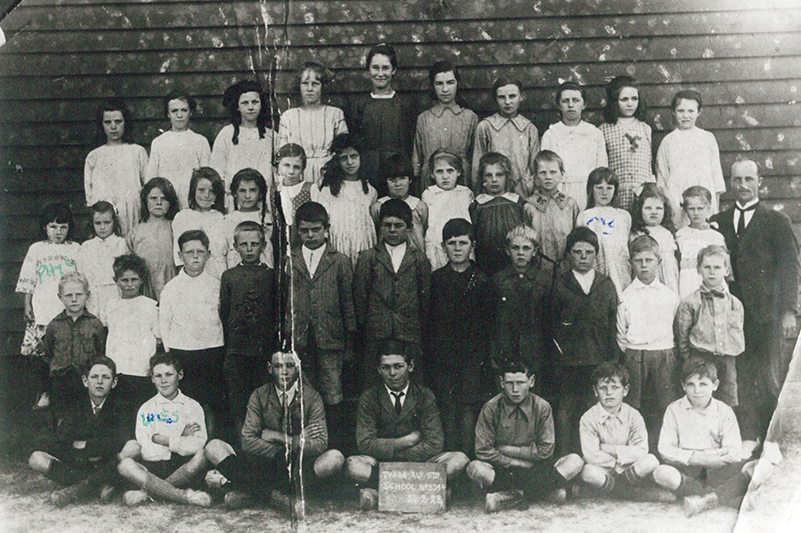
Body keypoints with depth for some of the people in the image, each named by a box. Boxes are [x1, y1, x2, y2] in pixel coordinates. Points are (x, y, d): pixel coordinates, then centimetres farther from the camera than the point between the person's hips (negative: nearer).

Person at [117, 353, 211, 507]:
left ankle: (149, 492, -25)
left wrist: (160, 438, -5)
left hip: (182, 468, -1)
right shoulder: (146, 408, 11)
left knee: (201, 456, -31)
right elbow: (147, 452, -1)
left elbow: (197, 445, -7)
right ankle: (186, 496, -35)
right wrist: (181, 439, -3)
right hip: (153, 468, 1)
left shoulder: (192, 406, 10)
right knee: (124, 464, -29)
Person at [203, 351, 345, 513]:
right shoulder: (259, 396, 0)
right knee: (213, 447, -16)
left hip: (300, 466, -1)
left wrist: (279, 437, -14)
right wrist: (283, 452, -17)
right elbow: (248, 441, -8)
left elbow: (320, 445, -12)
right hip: (265, 465, 1)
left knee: (335, 458, -31)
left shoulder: (312, 397, -4)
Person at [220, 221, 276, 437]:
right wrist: (224, 345, 6)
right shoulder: (229, 276, 8)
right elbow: (223, 313, 10)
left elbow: (279, 313, 8)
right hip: (235, 350, 1)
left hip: (264, 350, -1)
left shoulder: (272, 276, 5)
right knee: (237, 402, 2)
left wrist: (275, 344, 3)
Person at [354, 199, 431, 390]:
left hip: (410, 333, 0)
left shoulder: (419, 259, 10)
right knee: (372, 387, 0)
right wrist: (362, 325, 3)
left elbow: (426, 297, 10)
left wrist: (423, 329, 6)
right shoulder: (368, 257, 9)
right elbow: (359, 294, 8)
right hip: (375, 335, 0)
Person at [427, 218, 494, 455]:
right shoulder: (435, 279, 8)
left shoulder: (481, 281, 5)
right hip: (442, 356, 1)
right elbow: (427, 320, 9)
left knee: (469, 412, -5)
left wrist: (486, 356, -1)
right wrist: (429, 352, 3)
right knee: (447, 412, 1)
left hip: (472, 357, -1)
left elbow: (488, 321, 5)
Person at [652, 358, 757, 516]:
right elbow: (665, 449, -6)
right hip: (687, 470, -1)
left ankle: (707, 498, -32)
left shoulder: (724, 412, 6)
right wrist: (697, 458, -18)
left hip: (716, 470, 1)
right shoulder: (674, 410, 4)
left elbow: (734, 451, -2)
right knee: (662, 473, -36)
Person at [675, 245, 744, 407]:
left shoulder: (735, 304, 11)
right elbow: (682, 337, 2)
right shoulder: (690, 303, 0)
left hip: (727, 362, 3)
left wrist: (728, 354, 8)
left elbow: (740, 338, 18)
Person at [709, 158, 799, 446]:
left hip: (765, 311, -2)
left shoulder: (777, 221, 2)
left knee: (770, 375, 1)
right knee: (742, 374, 4)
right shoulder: (718, 222, 11)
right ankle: (748, 435, 12)